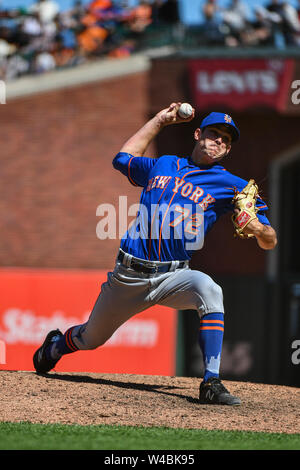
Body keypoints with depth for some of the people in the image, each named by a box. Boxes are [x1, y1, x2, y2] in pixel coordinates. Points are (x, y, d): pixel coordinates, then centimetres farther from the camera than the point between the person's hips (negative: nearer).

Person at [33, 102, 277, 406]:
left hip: (173, 277, -2)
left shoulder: (230, 185, 2)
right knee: (91, 338, 15)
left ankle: (211, 382, -37)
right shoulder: (162, 166, 13)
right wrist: (160, 121, 29)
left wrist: (258, 228, -28)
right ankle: (56, 345, 52)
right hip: (128, 276, 2)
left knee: (209, 289, -36)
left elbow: (270, 242, -3)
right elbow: (123, 158, 32)